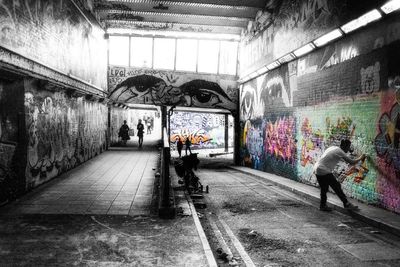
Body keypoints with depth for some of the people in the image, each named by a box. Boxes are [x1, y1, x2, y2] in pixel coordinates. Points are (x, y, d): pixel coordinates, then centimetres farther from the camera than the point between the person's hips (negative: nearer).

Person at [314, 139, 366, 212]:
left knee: (324, 189, 18)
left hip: (317, 169, 9)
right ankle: (346, 204, 8)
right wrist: (360, 158, 12)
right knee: (337, 187, 1)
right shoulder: (340, 152, -9)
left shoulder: (333, 148, 14)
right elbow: (352, 162, -4)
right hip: (324, 171, -9)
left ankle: (323, 206, 24)